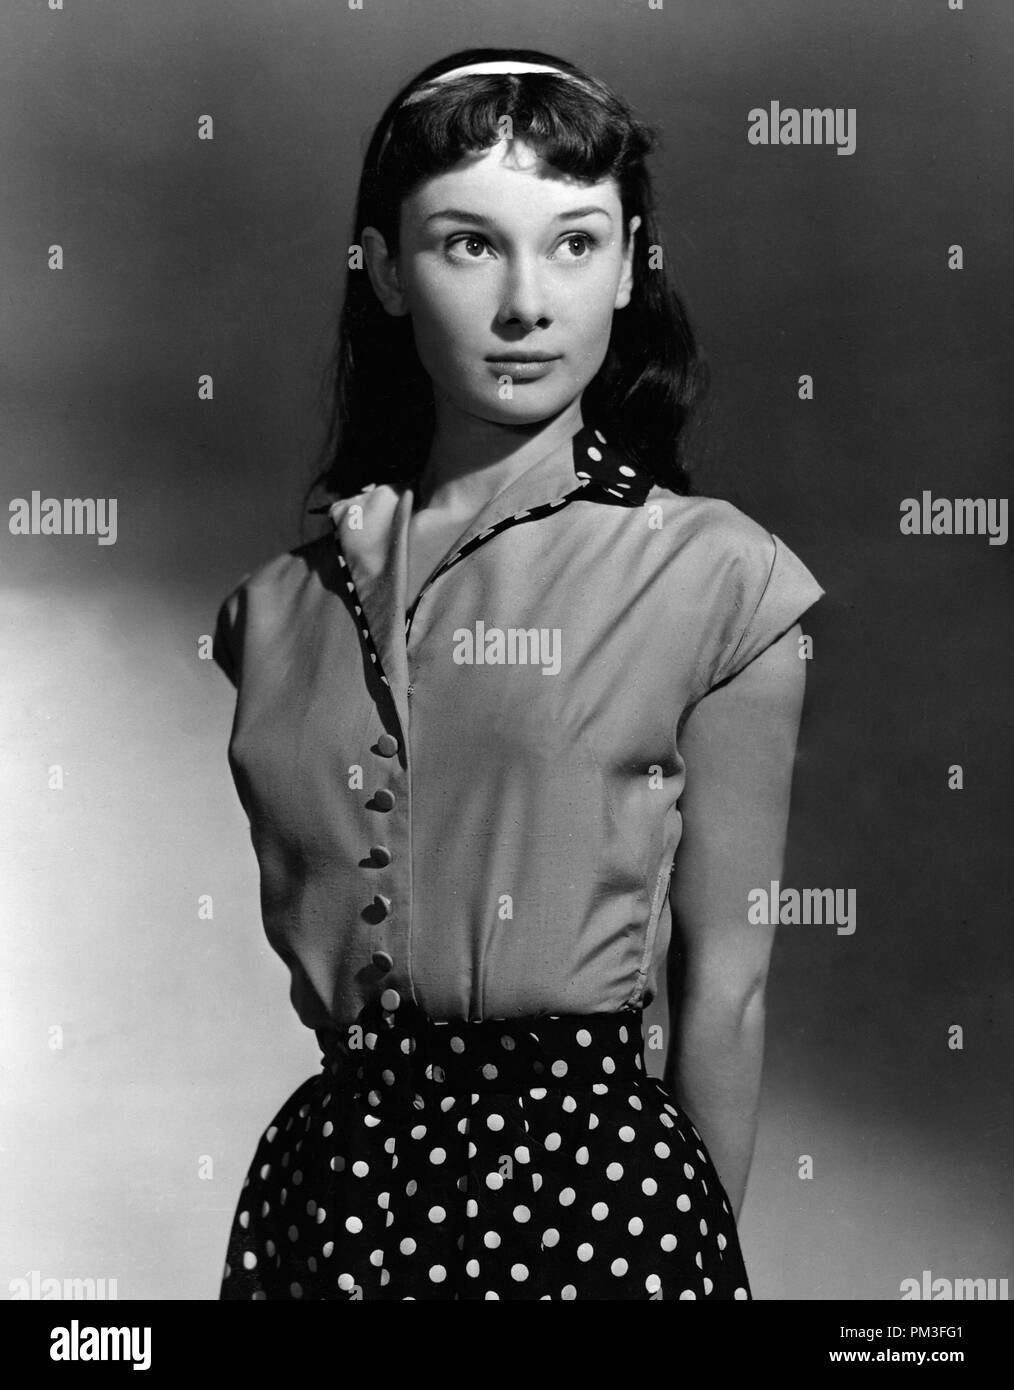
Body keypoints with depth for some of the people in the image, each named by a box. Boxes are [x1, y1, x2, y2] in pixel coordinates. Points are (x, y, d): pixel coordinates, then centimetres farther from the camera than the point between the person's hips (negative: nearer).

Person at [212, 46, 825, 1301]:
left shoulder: (716, 580, -9)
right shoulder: (287, 600, 0)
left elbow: (724, 988, -4)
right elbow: (294, 939, 11)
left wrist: (704, 1244, 3)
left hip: (593, 1179, -3)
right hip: (327, 1171, 3)